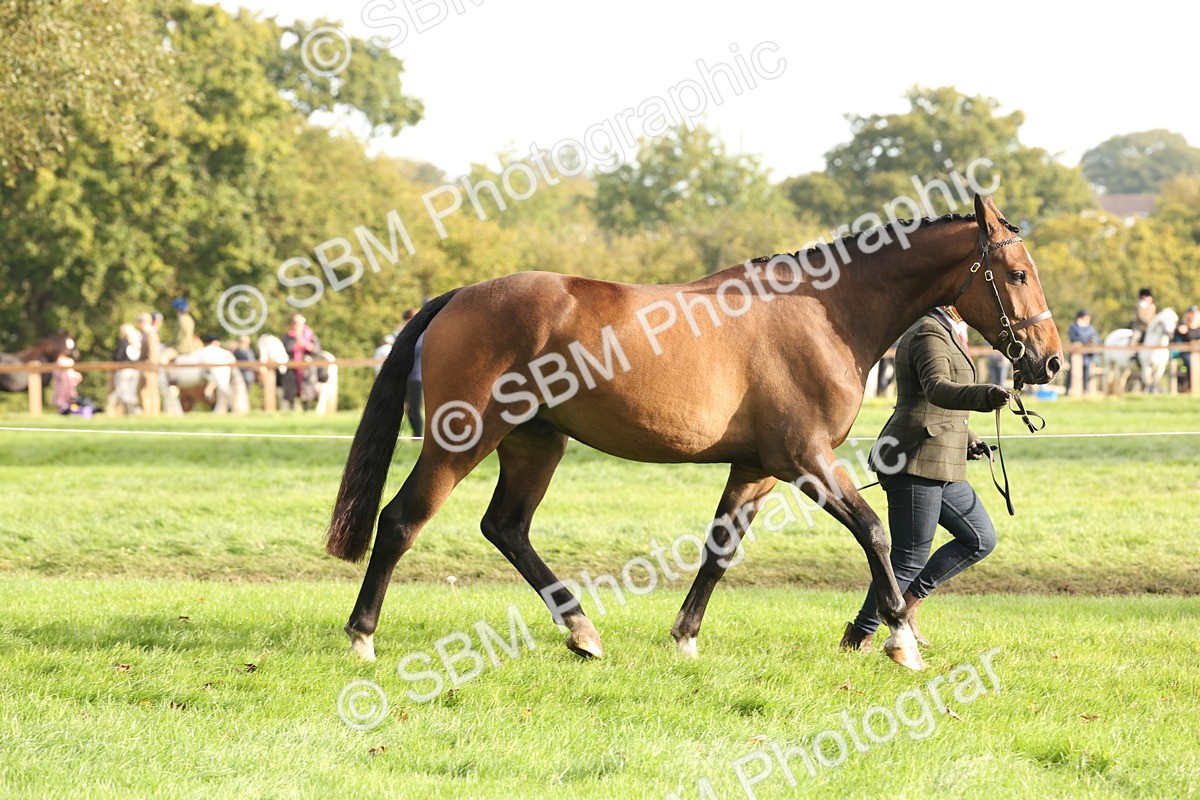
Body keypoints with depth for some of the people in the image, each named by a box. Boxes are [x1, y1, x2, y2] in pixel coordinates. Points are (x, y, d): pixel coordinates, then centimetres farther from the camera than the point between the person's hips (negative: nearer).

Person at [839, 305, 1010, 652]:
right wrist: (986, 395, -50)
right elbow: (937, 389, -34)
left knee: (981, 539, 10)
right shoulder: (930, 336, -14)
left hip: (940, 465, 10)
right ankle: (859, 636, 4)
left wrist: (966, 440, 16)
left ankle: (909, 599, 13)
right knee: (910, 557, -6)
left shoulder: (940, 334, 19)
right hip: (916, 462, -10)